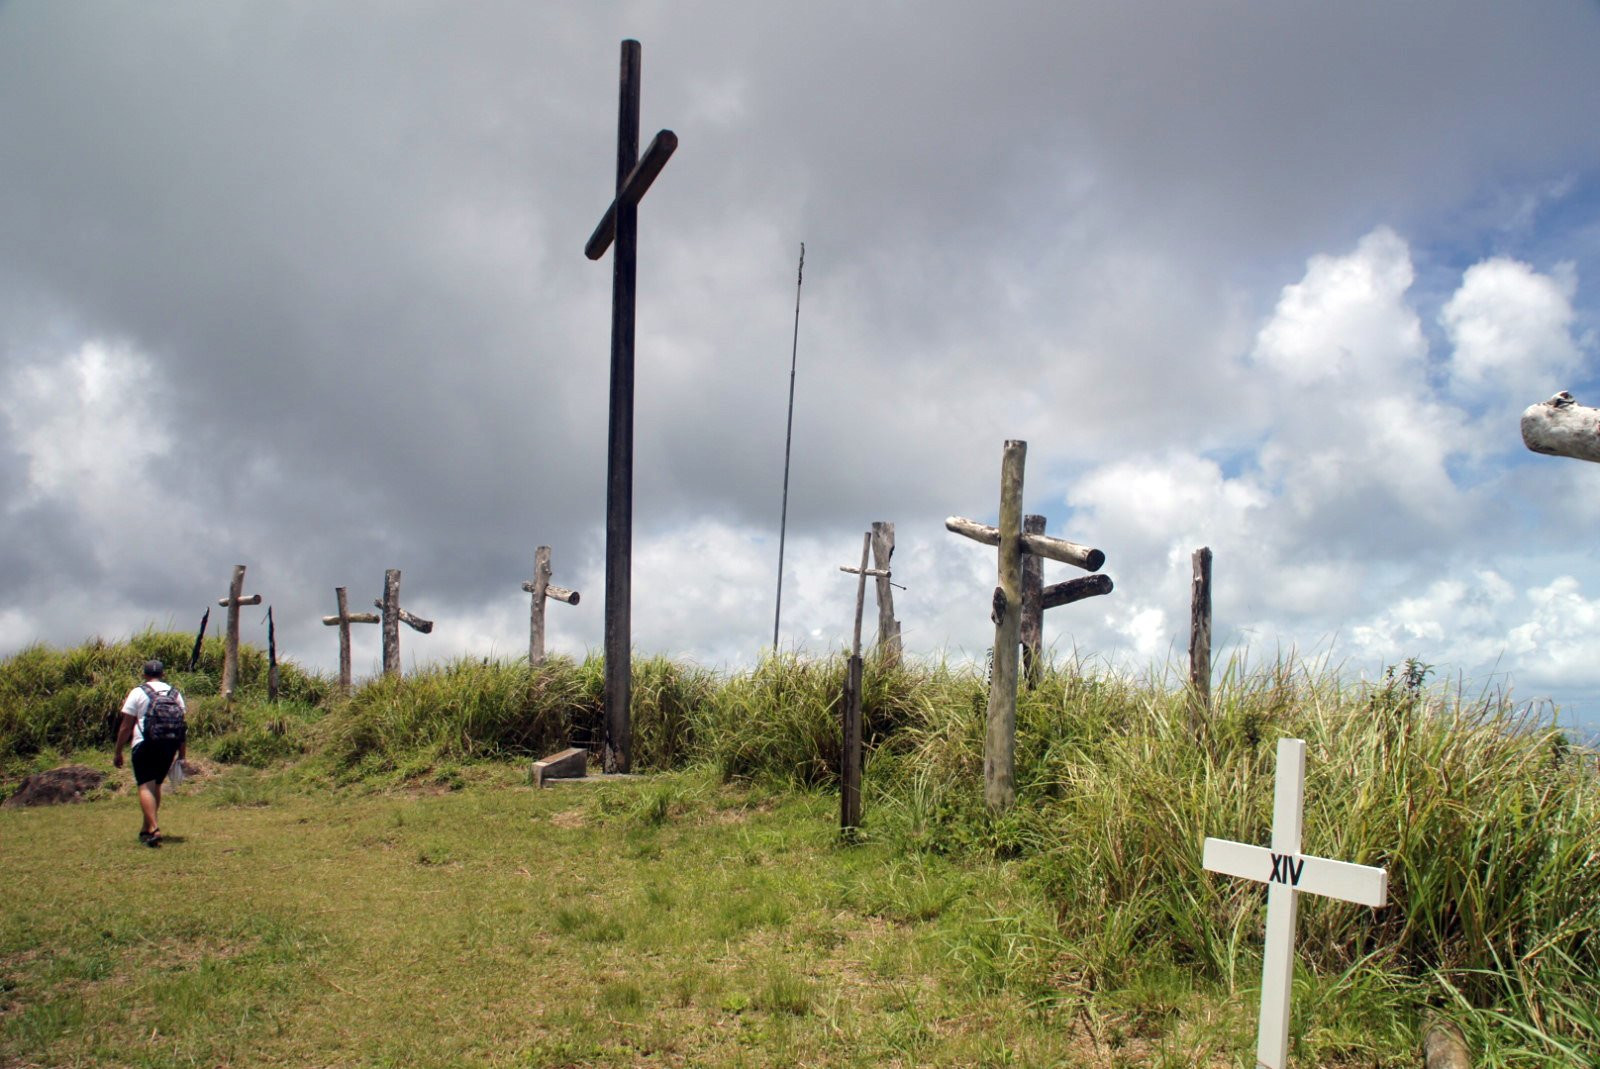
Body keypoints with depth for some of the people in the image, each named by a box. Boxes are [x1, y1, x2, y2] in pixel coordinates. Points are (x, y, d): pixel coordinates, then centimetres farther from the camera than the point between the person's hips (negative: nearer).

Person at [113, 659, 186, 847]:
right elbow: (183, 727, 9)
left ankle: (153, 828, -23)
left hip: (145, 746, -5)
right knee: (156, 786, 17)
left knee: (145, 787, -8)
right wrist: (182, 755, 13)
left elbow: (126, 726, -4)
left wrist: (118, 752, 4)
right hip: (169, 746, 5)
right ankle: (145, 829, 25)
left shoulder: (138, 693, 0)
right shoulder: (175, 694, 11)